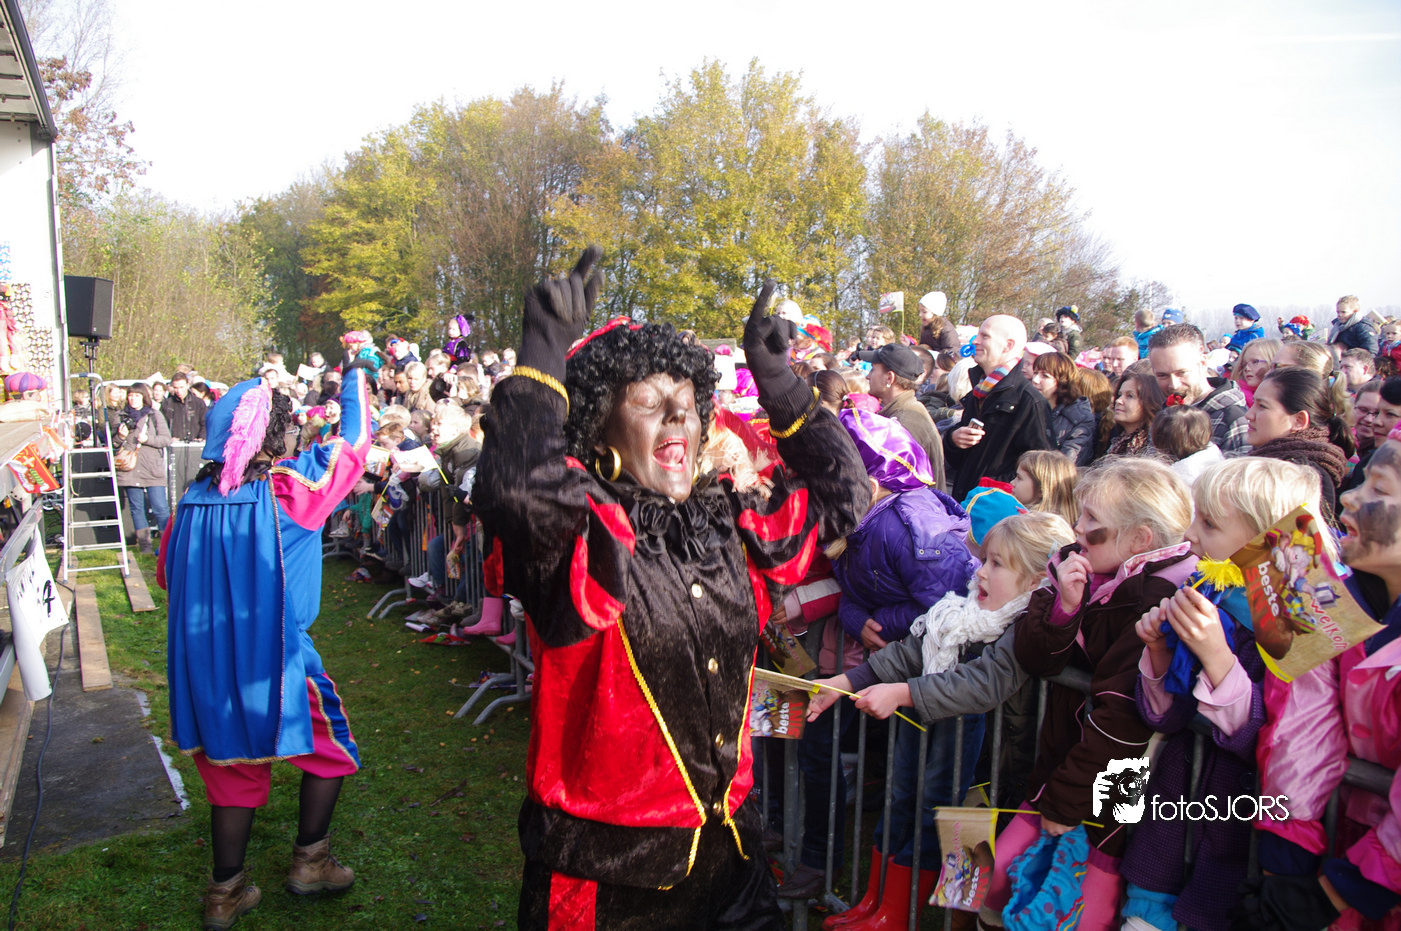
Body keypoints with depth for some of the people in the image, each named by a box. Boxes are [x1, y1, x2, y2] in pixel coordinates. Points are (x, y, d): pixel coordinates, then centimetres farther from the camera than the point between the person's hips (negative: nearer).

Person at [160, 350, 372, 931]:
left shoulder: (194, 498, 0)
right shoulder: (289, 487, -15)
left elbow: (167, 573, 13)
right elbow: (354, 441, -4)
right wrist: (357, 370, 9)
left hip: (202, 661, 6)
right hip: (273, 657, -5)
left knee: (232, 768, 20)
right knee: (330, 748, 17)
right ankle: (309, 861, 26)